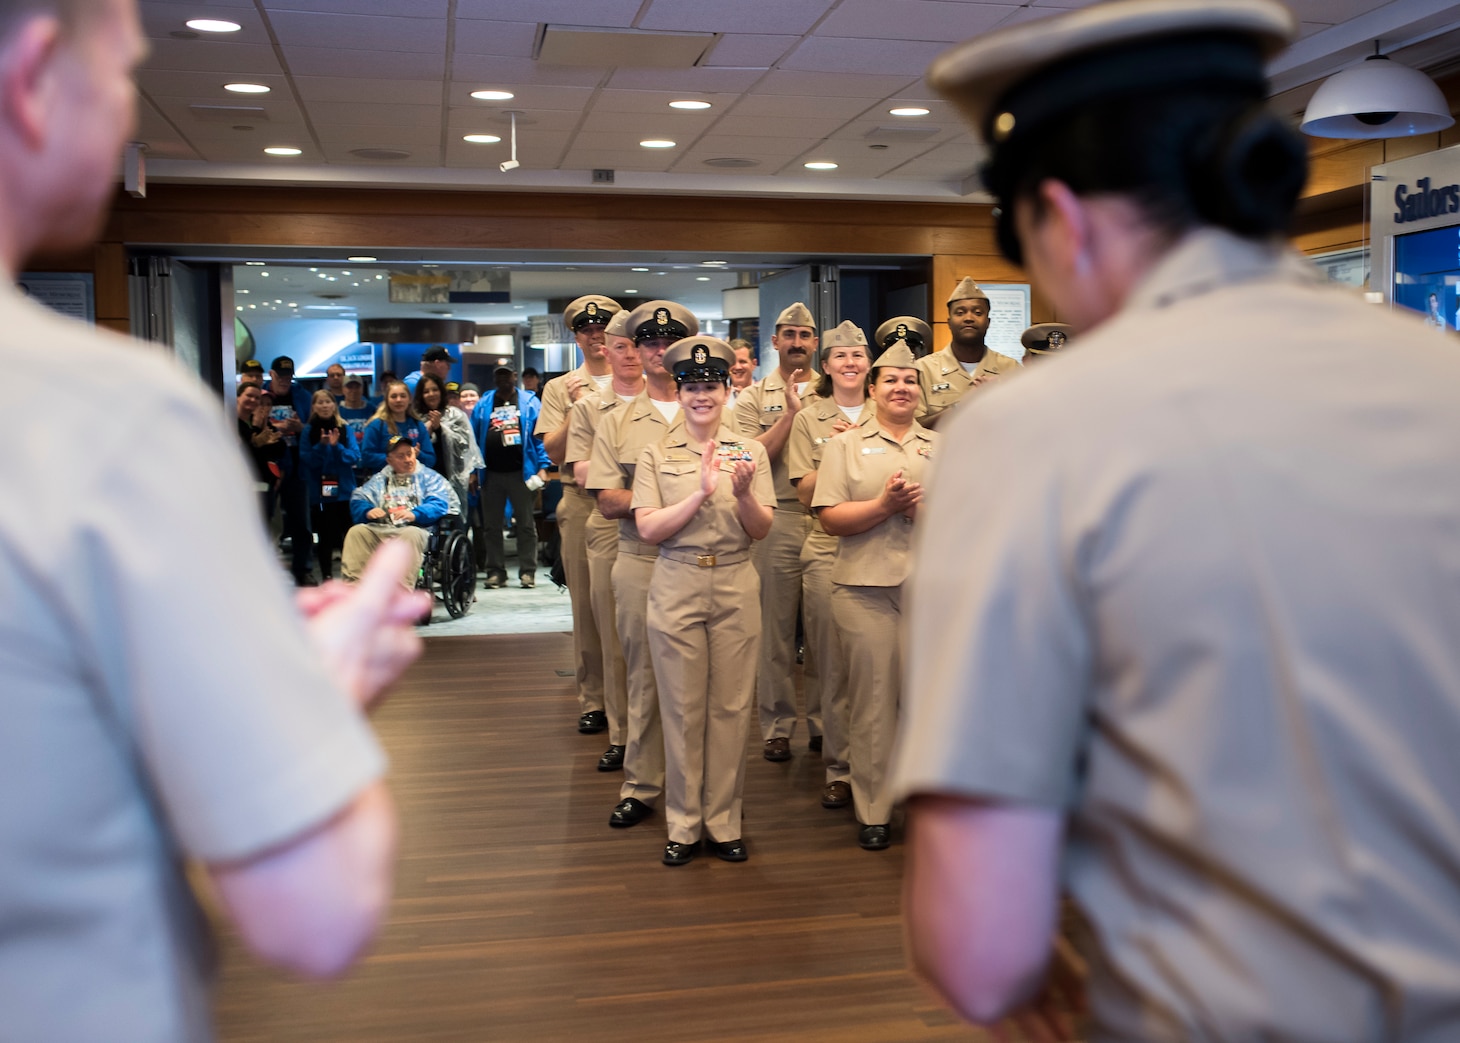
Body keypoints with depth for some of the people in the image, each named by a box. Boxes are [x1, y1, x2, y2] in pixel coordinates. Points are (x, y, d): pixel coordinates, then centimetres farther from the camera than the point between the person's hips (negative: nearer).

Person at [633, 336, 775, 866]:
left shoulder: (750, 451, 7)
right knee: (682, 707, 4)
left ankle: (724, 821, 17)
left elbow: (761, 529, 2)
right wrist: (702, 493, -17)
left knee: (731, 706, 4)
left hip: (736, 588, 1)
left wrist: (743, 494, -18)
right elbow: (648, 529, -6)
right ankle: (683, 825, 15)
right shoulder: (656, 454, 4)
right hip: (677, 588, -1)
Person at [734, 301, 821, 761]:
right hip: (778, 520, -2)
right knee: (776, 627, 2)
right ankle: (776, 726, 12)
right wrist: (790, 412, -11)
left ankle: (822, 722, 18)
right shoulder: (754, 398, 7)